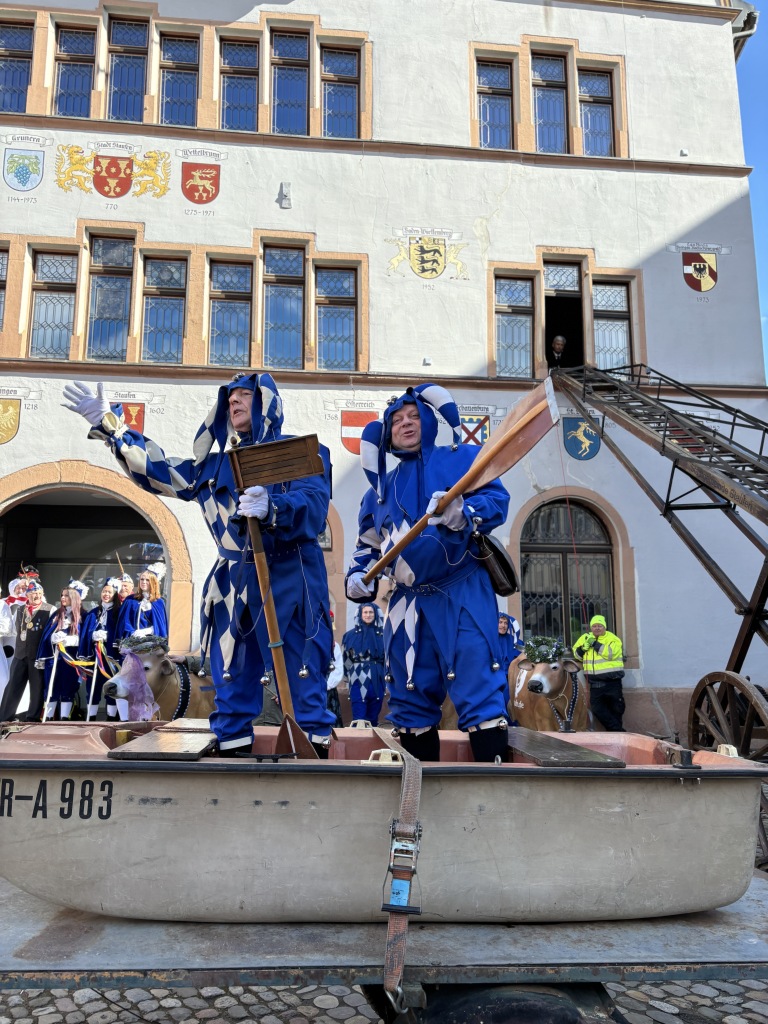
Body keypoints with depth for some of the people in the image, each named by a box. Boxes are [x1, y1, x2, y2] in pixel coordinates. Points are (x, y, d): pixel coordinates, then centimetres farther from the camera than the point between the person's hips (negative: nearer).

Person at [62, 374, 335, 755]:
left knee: (301, 669, -5)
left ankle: (313, 744, 4)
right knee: (232, 672, 8)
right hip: (234, 582, 6)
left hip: (291, 580, -5)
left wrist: (272, 508, -37)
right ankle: (232, 745, 19)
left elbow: (313, 506, -16)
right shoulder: (217, 464, 19)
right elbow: (161, 470, 21)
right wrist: (110, 426, 18)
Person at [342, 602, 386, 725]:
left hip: (377, 679, 2)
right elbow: (345, 657, 5)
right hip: (358, 680, -2)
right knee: (359, 716, -5)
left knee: (373, 716, 8)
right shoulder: (351, 634, 2)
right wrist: (350, 675, 3)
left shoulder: (382, 635, 6)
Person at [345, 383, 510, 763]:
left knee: (477, 688, -13)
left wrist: (463, 513, -26)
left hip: (464, 593, -6)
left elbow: (497, 499, -7)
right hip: (409, 601, 6)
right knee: (409, 696, 10)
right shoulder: (382, 488, 20)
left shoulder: (461, 458, 5)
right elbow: (369, 541, 26)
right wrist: (357, 575, 7)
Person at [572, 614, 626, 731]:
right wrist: (584, 647, -9)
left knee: (616, 708, 3)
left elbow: (611, 653, -21)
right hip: (595, 682, 4)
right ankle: (618, 730, 8)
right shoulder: (585, 638, 10)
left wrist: (595, 644, -21)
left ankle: (616, 732, 20)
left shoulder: (612, 638, -4)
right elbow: (576, 653, 11)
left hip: (612, 680, -4)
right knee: (597, 708, 1)